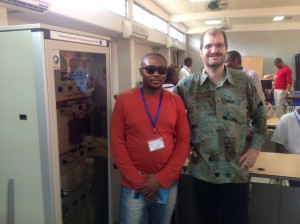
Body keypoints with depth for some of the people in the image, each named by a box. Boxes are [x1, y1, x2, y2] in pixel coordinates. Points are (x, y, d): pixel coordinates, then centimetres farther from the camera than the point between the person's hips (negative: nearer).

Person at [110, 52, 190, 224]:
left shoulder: (176, 101, 0)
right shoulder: (124, 100, -5)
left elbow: (184, 141, -2)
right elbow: (117, 143, -6)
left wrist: (161, 178, -9)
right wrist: (137, 180, -10)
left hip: (168, 183, 2)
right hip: (134, 185, -2)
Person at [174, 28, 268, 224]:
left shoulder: (244, 81, -2)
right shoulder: (186, 85, -5)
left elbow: (260, 116, 9)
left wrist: (256, 147, 1)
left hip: (236, 171, 0)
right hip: (202, 171, 0)